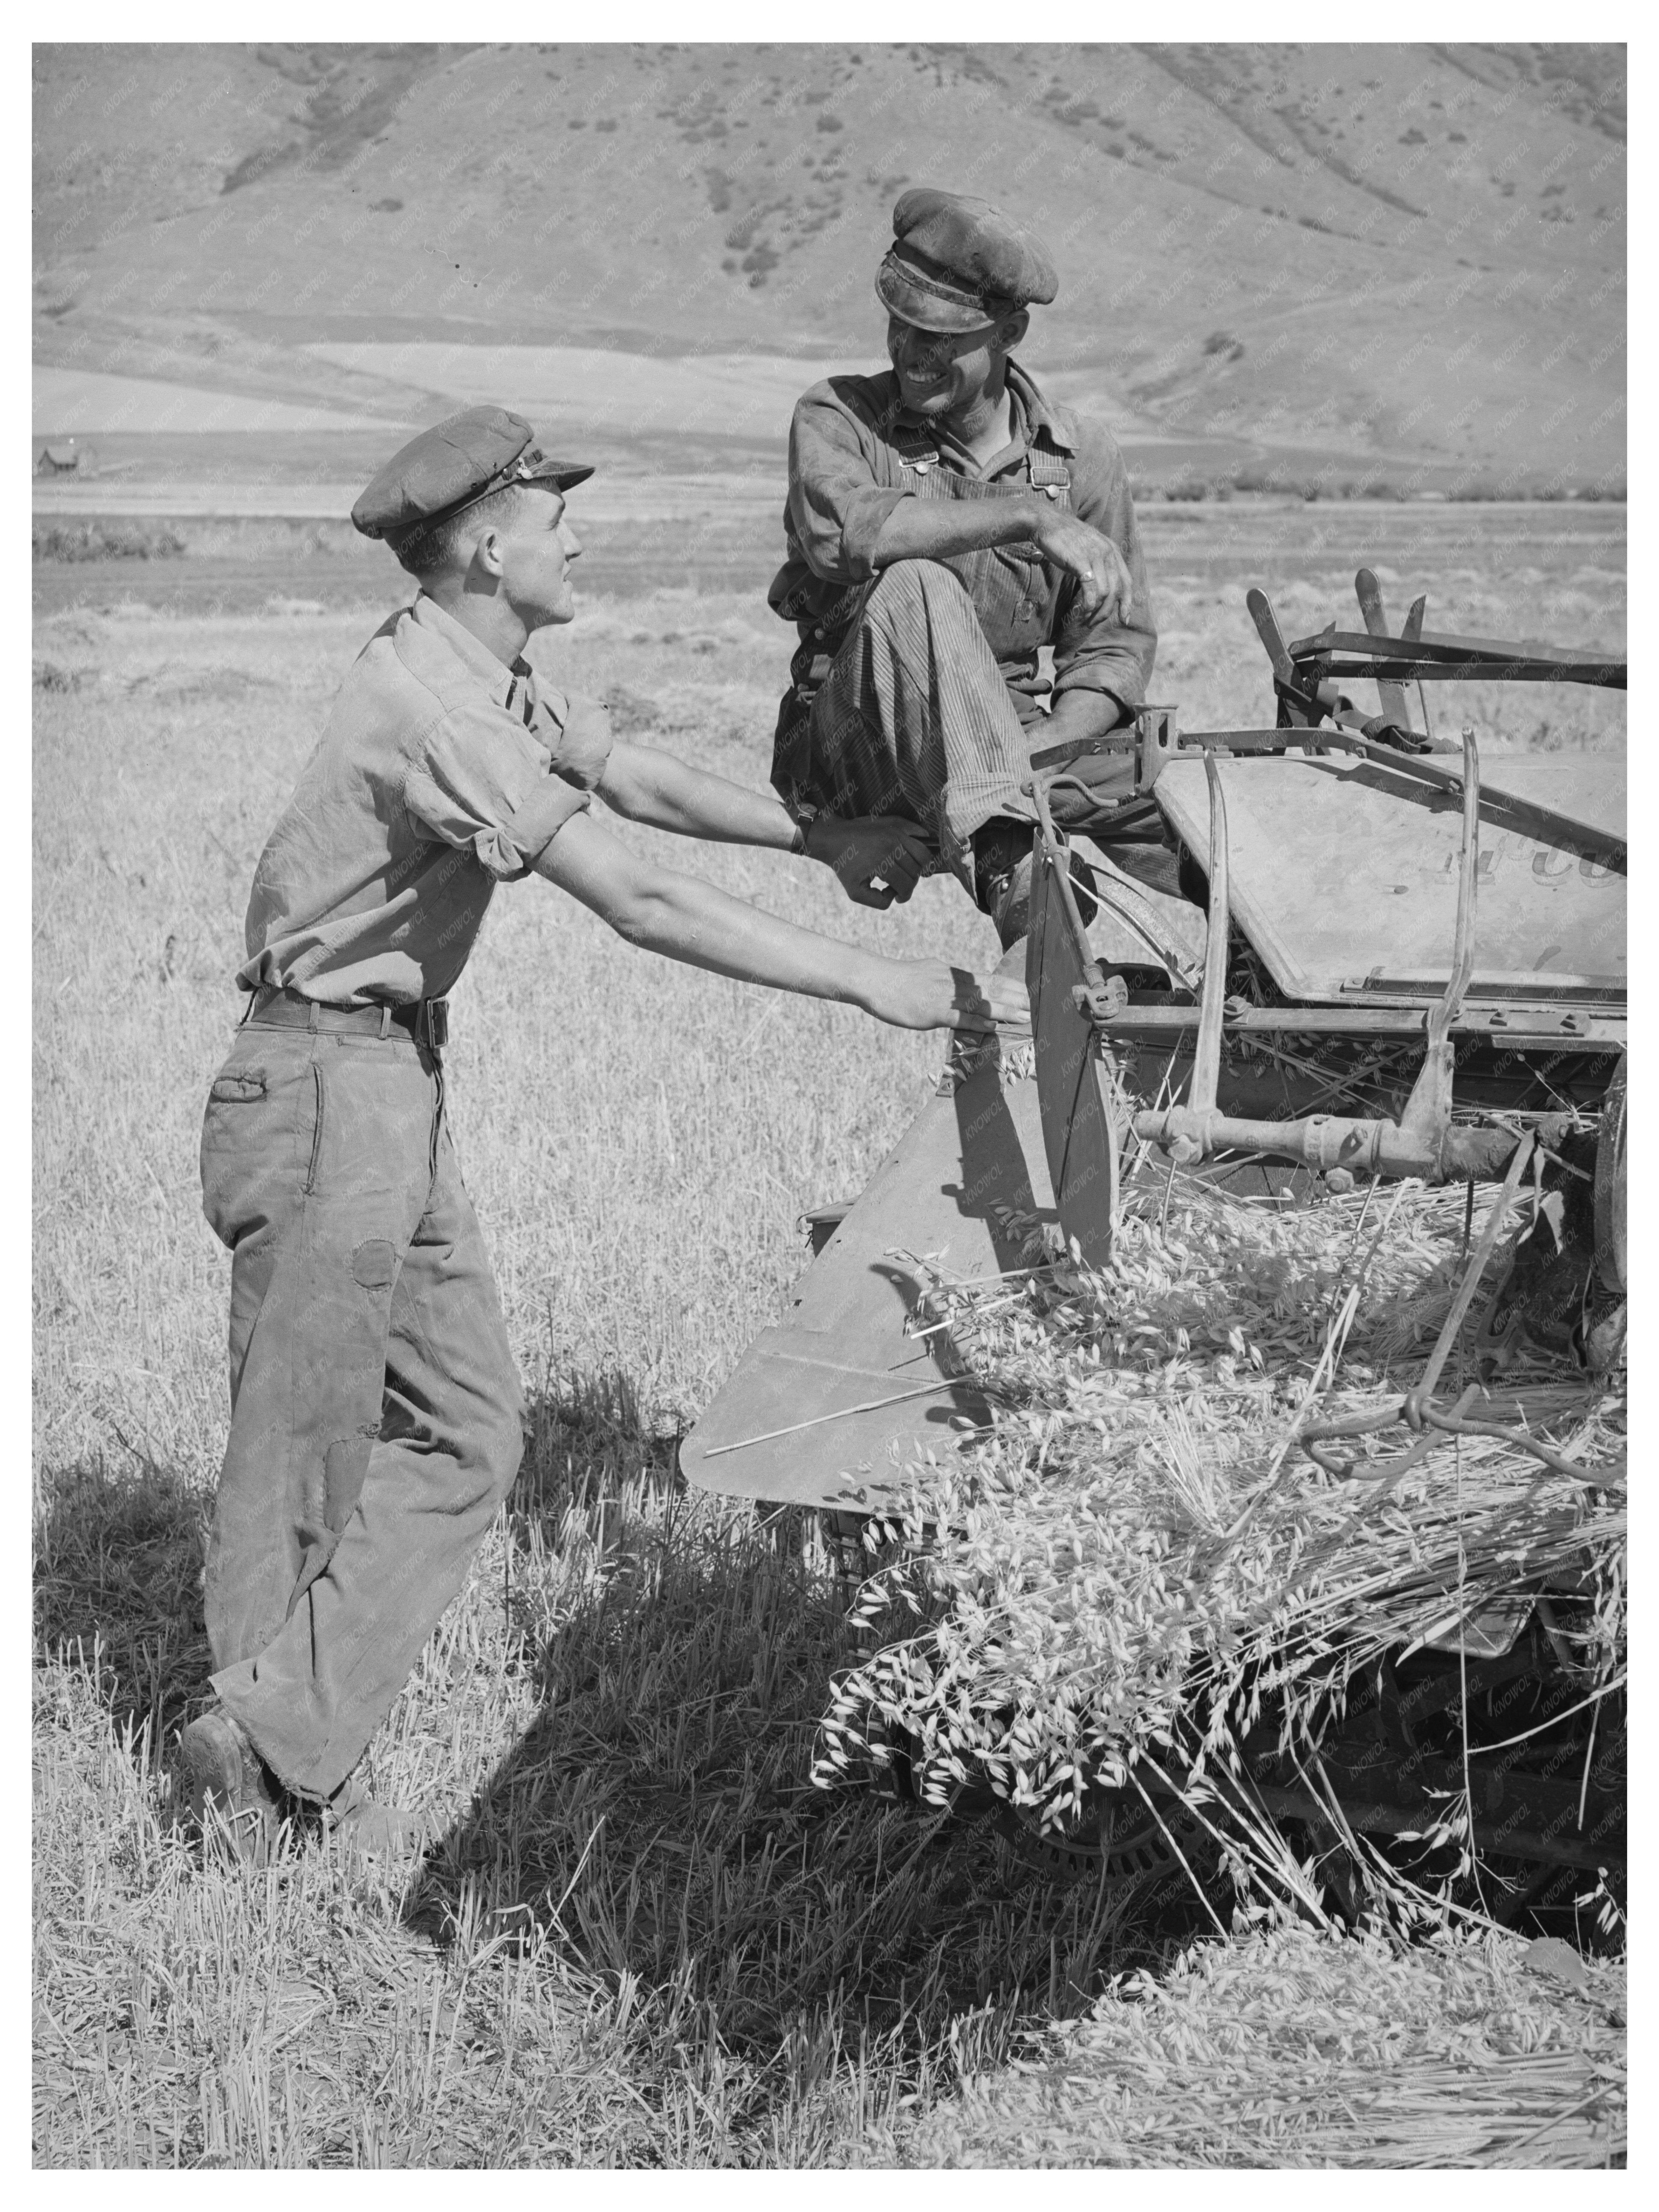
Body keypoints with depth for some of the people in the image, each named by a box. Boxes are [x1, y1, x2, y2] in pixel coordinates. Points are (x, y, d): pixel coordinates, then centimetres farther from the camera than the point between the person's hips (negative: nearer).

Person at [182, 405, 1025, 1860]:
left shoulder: (497, 681, 8)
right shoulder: (434, 708, -23)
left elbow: (641, 782, 24)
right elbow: (641, 906, -28)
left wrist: (825, 839, 21)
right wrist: (876, 987, -26)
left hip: (406, 1083, 10)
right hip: (325, 1083, -10)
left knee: (466, 1436, 9)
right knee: (306, 1455, 1)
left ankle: (283, 1742, 11)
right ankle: (263, 1751, 15)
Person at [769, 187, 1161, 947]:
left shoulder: (1079, 455, 6)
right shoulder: (839, 417, -3)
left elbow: (1114, 645, 3)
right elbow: (840, 530, -28)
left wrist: (1037, 749, -18)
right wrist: (1028, 518, -31)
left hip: (1021, 735, 3)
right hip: (851, 752, -3)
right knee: (914, 588, -35)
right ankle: (1005, 860, -49)